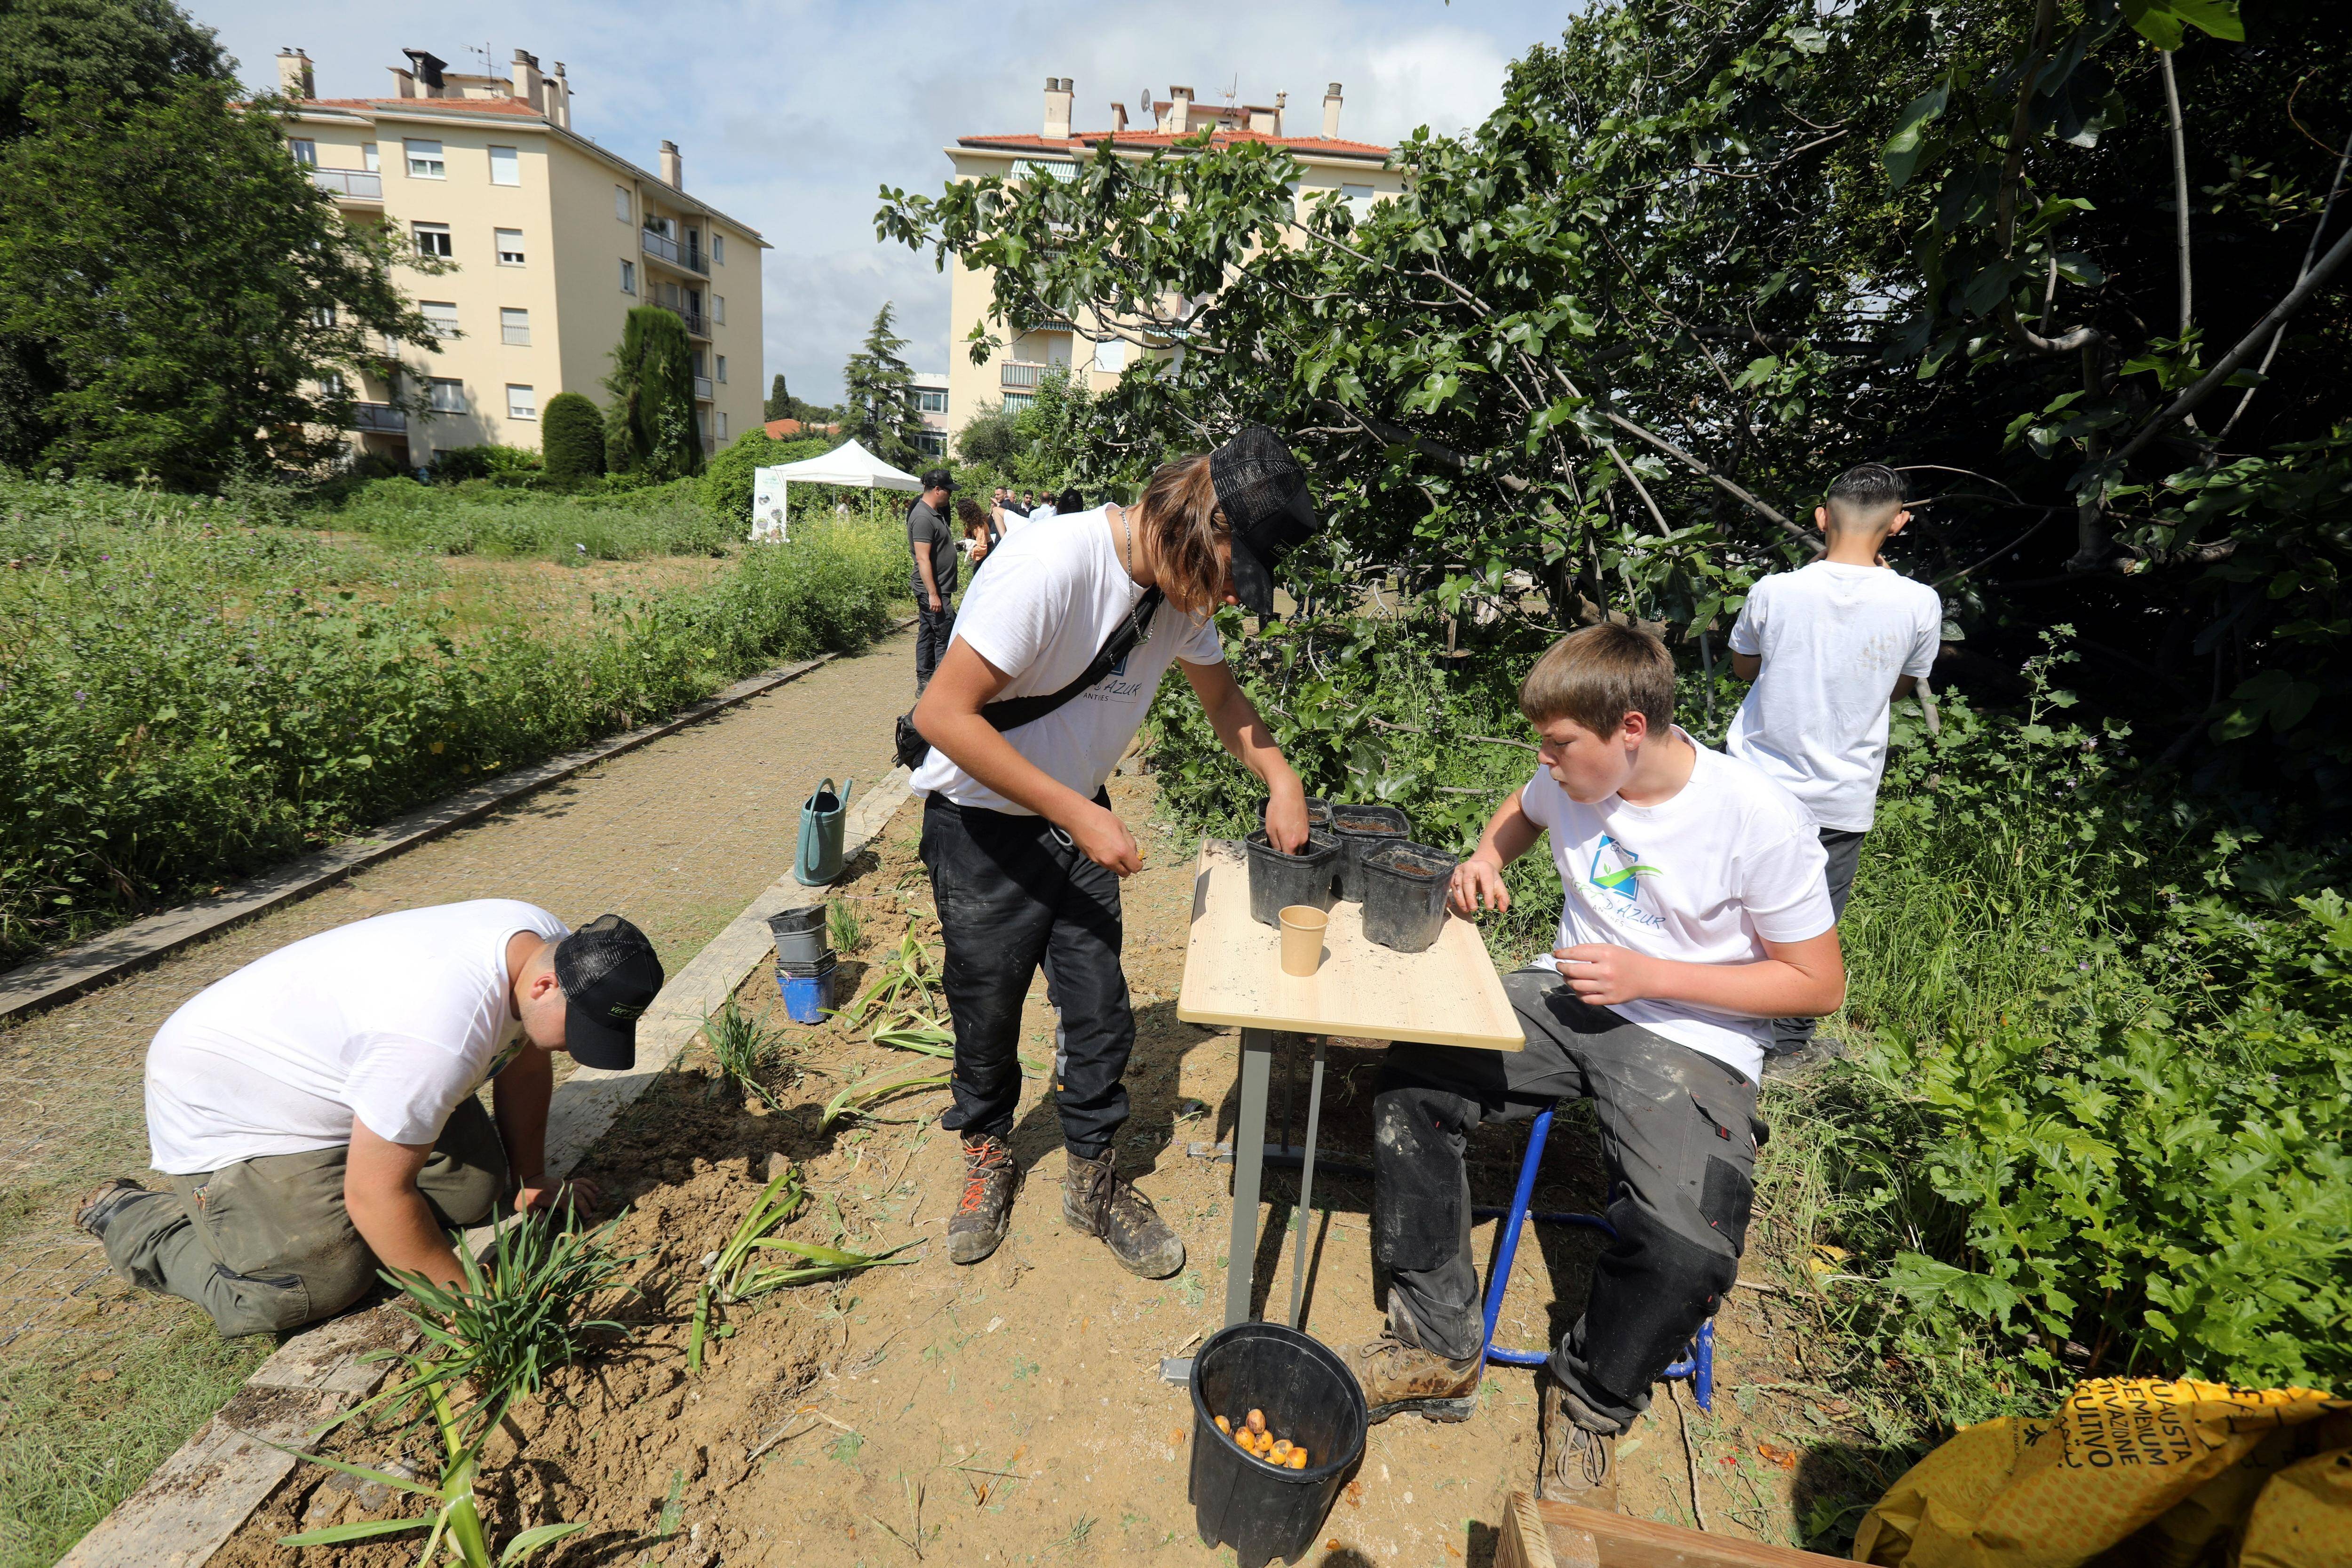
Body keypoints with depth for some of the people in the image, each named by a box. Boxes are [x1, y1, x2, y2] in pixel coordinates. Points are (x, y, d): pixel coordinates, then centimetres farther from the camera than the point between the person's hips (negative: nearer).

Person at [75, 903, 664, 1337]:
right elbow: (376, 1195, -30)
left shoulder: (550, 945, -17)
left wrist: (531, 1181, 11)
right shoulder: (443, 1034, -42)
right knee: (320, 1284, -14)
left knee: (474, 1190, -4)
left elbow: (525, 1056, 3)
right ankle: (128, 1214, 10)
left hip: (332, 1059, 8)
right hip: (222, 1102, -7)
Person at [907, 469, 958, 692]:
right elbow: (923, 559, -23)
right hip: (933, 590, -10)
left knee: (928, 634, 12)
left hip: (935, 589, 10)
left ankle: (924, 683, 18)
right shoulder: (923, 517, -17)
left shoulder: (935, 513, 15)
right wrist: (933, 594, -25)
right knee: (946, 637, -7)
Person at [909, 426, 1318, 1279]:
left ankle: (1093, 1181, 30)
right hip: (981, 823, -5)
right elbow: (942, 714, -29)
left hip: (1077, 817, 6)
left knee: (1101, 1010, 7)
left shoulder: (1182, 585, -6)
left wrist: (1279, 777, -6)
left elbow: (1221, 695, 11)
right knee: (988, 1009, 11)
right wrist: (1078, 815, -28)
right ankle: (989, 1157, 39)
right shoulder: (1052, 564, -30)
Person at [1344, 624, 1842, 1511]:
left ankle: (1589, 1405, 8)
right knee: (1413, 1080, -17)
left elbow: (1818, 984, -10)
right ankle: (1438, 1349, 0)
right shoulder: (1575, 777, -4)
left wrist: (1648, 976, -19)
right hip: (1571, 997, 5)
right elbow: (1524, 811, 22)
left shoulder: (1761, 822, -19)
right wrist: (1487, 857, -1)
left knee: (1687, 1252, -29)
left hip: (1691, 1038, -4)